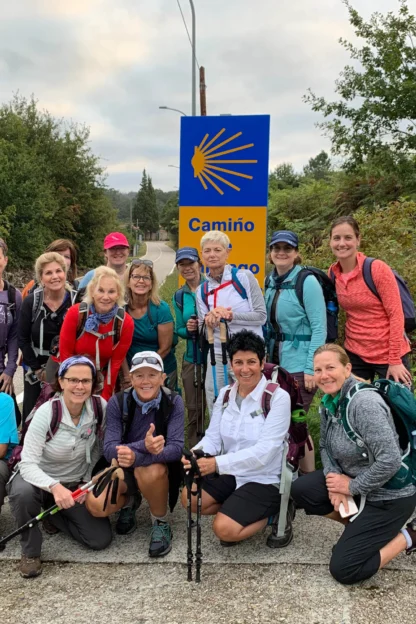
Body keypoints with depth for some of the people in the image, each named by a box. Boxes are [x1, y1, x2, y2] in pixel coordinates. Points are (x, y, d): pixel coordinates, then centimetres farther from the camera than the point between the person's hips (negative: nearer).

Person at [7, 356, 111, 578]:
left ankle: (52, 515, 18)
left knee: (101, 539, -8)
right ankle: (30, 552, -9)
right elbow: (28, 464, -29)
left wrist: (87, 481, -7)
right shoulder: (46, 413, -26)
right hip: (40, 479, -3)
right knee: (22, 492, -38)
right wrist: (54, 487, -46)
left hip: (75, 484, 3)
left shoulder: (99, 406, -16)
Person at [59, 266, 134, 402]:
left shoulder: (125, 322, -16)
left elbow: (116, 363, -9)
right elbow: (65, 354, -11)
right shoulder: (75, 313, -19)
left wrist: (104, 398, -8)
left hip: (102, 383, 1)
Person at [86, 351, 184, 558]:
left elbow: (176, 447, -24)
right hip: (123, 468, 2)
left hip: (160, 466, -1)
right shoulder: (117, 402, -13)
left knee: (150, 472, -37)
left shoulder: (173, 402, -15)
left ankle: (161, 523, -7)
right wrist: (142, 446, -41)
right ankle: (129, 501, 11)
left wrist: (137, 457, -42)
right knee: (96, 506, -25)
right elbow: (109, 449, -21)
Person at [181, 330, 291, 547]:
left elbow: (264, 452, -24)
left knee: (224, 529, -21)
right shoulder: (225, 394, 2)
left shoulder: (278, 397, -17)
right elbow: (213, 437, 0)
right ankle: (243, 511, 7)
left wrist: (217, 463, -33)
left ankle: (272, 513, 7)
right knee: (189, 498, -15)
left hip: (264, 480, -6)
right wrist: (195, 454, -24)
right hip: (229, 473, 6)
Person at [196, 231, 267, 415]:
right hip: (218, 357, 4)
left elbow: (261, 316, -5)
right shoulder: (202, 291, 10)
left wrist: (231, 315, -18)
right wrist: (209, 321, -12)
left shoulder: (244, 277, -3)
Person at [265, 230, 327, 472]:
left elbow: (319, 328, -14)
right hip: (277, 362, 7)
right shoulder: (271, 282, 8)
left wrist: (311, 368, -17)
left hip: (300, 365, -7)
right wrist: (268, 358, 12)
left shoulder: (307, 282, -11)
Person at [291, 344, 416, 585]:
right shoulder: (330, 401, -1)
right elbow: (326, 446, 9)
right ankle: (361, 526, 12)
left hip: (389, 494, -8)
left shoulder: (364, 402, -28)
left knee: (343, 570, -9)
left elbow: (390, 460, -33)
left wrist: (352, 486, -19)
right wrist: (334, 479, -10)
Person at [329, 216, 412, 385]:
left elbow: (396, 315, -15)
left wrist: (395, 360, -16)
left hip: (388, 354, -4)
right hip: (355, 353, 5)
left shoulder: (377, 269, -15)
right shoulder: (333, 273, -1)